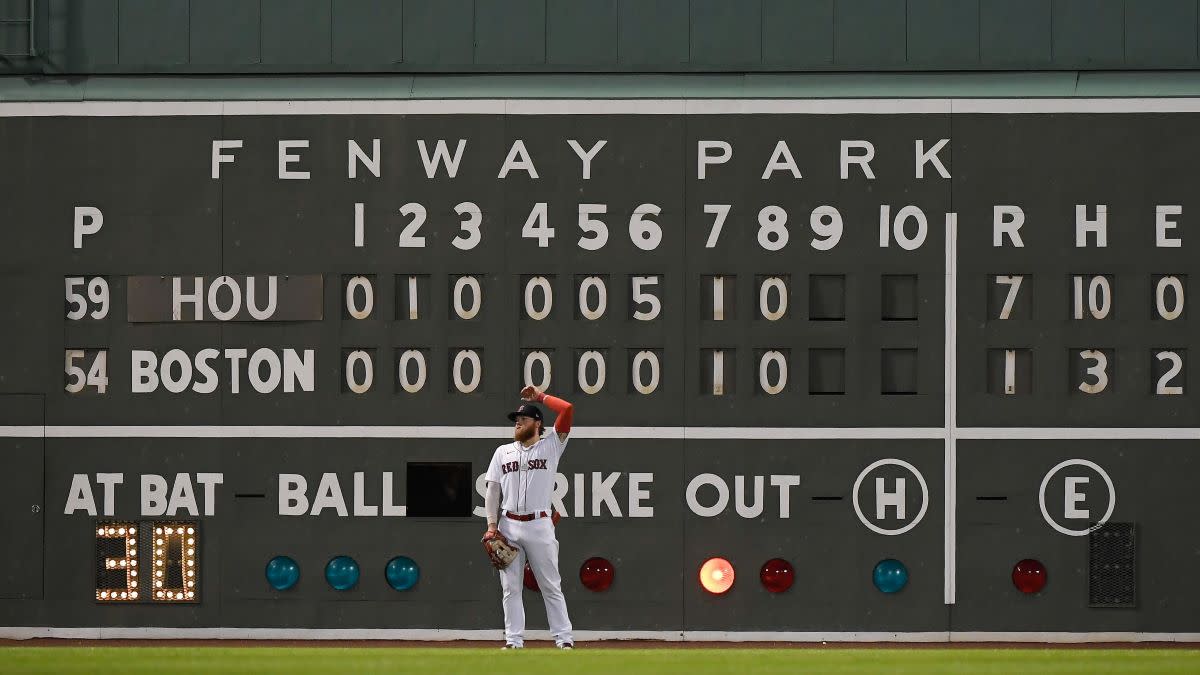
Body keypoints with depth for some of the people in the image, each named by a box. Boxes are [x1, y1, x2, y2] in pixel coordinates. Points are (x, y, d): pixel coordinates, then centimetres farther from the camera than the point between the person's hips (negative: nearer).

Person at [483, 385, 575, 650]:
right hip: (508, 526, 3)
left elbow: (567, 409, -5)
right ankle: (514, 640, 5)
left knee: (551, 586, -2)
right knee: (510, 587, 2)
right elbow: (492, 490, 11)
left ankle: (564, 638, -2)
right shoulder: (503, 452, 15)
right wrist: (492, 525, 0)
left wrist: (540, 396, 7)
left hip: (539, 525, -3)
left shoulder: (550, 446, 6)